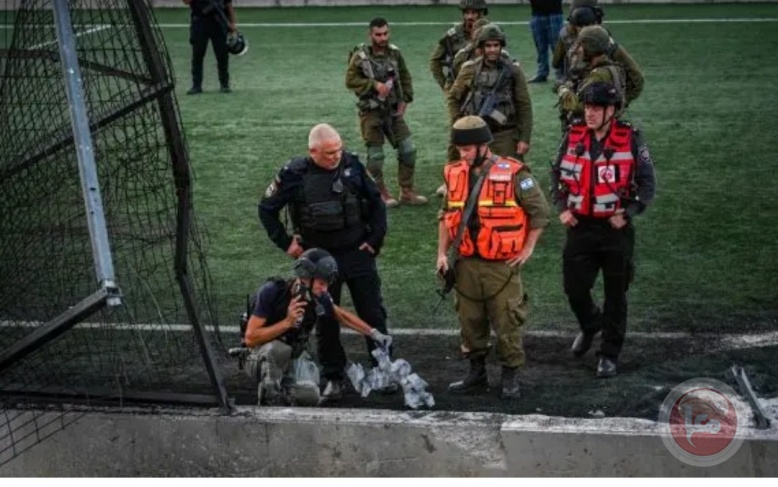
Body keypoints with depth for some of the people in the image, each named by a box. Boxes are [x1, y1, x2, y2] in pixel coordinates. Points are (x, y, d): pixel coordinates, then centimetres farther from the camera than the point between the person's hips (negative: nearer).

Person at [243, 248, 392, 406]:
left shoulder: (318, 298, -11)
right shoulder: (271, 292, -24)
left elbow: (342, 315, 12)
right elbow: (250, 338, -25)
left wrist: (373, 333, 8)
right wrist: (287, 322, -33)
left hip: (294, 358, 3)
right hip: (264, 358, -3)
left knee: (308, 397, -24)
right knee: (277, 348, -37)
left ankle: (283, 388, 9)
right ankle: (270, 402, -18)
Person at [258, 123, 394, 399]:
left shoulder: (352, 165, -4)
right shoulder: (294, 175, -10)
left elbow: (376, 202, 8)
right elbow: (267, 209, 2)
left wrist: (375, 239, 2)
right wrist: (285, 243, -1)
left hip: (358, 253, 1)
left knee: (373, 314, 4)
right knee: (326, 321, 7)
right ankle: (333, 378, 19)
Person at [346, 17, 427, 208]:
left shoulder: (394, 53, 2)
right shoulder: (360, 55, -12)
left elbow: (405, 78, 13)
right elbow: (350, 80, -14)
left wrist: (405, 100, 4)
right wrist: (374, 85, -21)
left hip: (393, 111, 4)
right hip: (371, 112, -4)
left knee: (408, 150, 3)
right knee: (375, 155, 2)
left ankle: (407, 192, 14)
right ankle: (381, 194, 17)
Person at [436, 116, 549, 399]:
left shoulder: (513, 174, -11)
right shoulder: (455, 174, 5)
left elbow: (539, 211, -4)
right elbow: (446, 216, 16)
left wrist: (527, 249, -4)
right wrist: (442, 253, 10)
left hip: (502, 266, -5)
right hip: (467, 264, 5)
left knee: (506, 323, 1)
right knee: (470, 321, 12)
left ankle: (510, 377, 14)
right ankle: (476, 374, 26)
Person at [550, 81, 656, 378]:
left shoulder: (630, 140, -8)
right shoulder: (573, 137, 1)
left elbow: (647, 183, -4)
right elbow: (558, 174, 13)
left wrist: (627, 213, -14)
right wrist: (562, 208, 1)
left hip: (615, 229, -3)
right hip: (580, 227, 3)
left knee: (615, 295, 5)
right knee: (574, 288, 5)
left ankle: (610, 355, 17)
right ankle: (590, 325, 37)